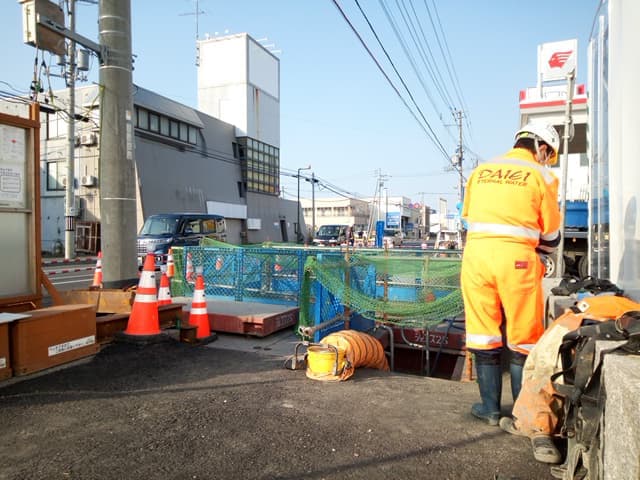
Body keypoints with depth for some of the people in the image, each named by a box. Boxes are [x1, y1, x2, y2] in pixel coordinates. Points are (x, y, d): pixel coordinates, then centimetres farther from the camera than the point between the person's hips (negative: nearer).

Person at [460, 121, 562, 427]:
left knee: (484, 335, 9)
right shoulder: (541, 175, 5)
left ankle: (490, 407, 17)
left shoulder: (480, 171, 14)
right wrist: (546, 252, 31)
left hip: (476, 253, 3)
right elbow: (550, 233, 10)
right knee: (523, 338, 10)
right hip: (516, 258, -2)